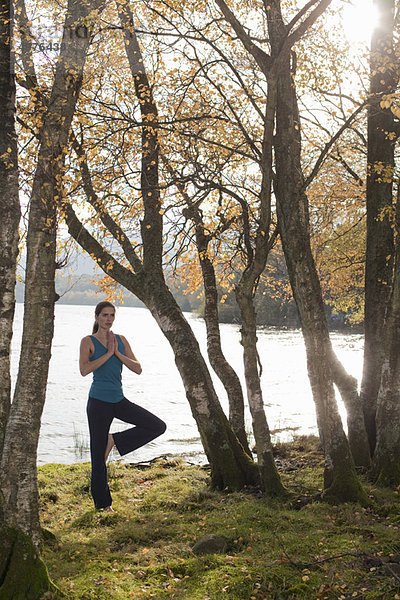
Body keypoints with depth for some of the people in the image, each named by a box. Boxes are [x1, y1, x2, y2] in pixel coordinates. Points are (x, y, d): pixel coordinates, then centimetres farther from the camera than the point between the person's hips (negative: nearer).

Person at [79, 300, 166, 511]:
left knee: (158, 426, -5)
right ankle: (102, 503, 18)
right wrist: (108, 353, -17)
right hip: (99, 401, -5)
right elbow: (84, 369, -21)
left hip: (119, 400, 5)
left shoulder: (121, 340, 8)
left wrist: (118, 353, -10)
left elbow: (138, 369, 1)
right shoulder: (88, 341, -5)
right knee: (98, 455, 3)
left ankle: (114, 440, 5)